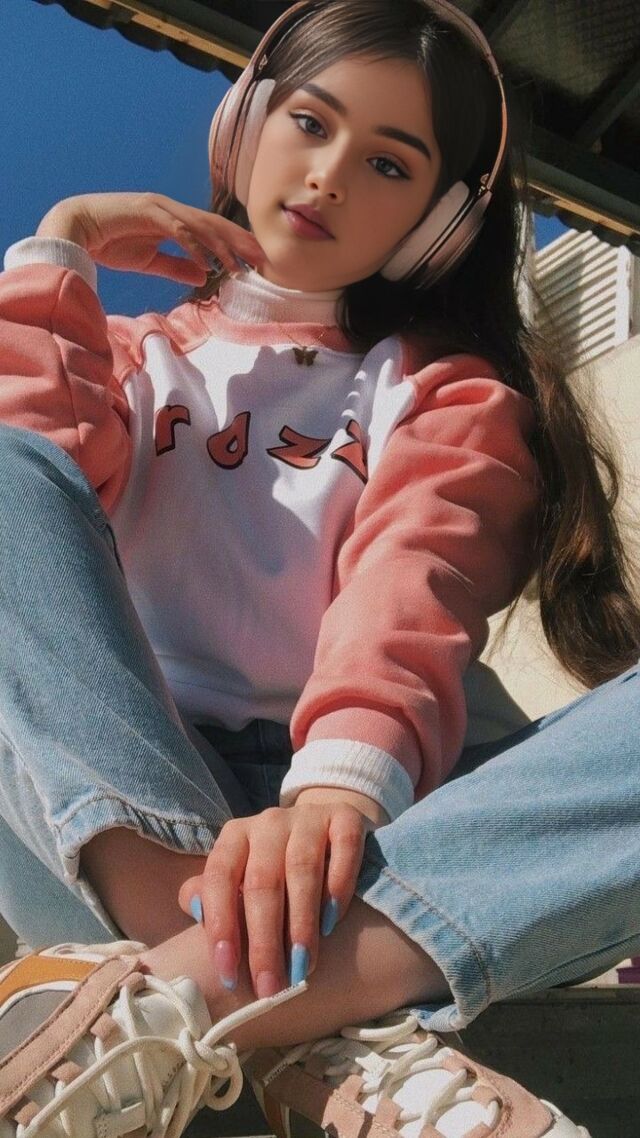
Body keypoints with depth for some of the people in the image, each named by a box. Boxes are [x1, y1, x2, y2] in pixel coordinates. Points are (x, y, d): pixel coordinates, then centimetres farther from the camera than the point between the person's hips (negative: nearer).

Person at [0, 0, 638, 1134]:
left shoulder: (450, 393, 16)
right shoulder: (128, 355, 23)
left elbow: (412, 594, -8)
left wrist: (340, 787, -27)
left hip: (348, 827, 0)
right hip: (109, 829, 2)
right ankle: (310, 1042, -37)